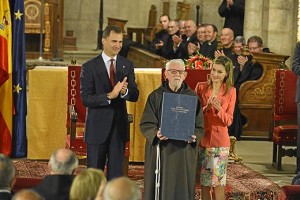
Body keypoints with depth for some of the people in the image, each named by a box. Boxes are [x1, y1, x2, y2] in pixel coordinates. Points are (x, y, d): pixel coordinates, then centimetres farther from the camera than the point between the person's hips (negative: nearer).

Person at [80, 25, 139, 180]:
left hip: (119, 126, 3)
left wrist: (125, 91, -21)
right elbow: (85, 99, -13)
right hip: (97, 126, -3)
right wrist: (109, 96, -27)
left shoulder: (127, 65, 5)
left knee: (116, 172, 8)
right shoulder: (90, 67, -7)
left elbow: (135, 96, 2)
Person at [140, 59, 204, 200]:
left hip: (185, 154, 1)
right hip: (161, 152, -1)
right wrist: (156, 134, -21)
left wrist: (194, 136, -15)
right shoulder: (156, 96, 3)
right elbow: (145, 124, -1)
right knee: (161, 189, 0)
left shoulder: (192, 97, 6)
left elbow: (200, 126, 6)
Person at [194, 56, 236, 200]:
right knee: (204, 183, 6)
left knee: (218, 183, 1)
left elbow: (228, 121, -1)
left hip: (220, 140, -1)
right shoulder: (200, 87, 1)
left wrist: (219, 109, -19)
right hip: (202, 138, 1)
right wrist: (206, 108, -17)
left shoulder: (231, 91, 1)